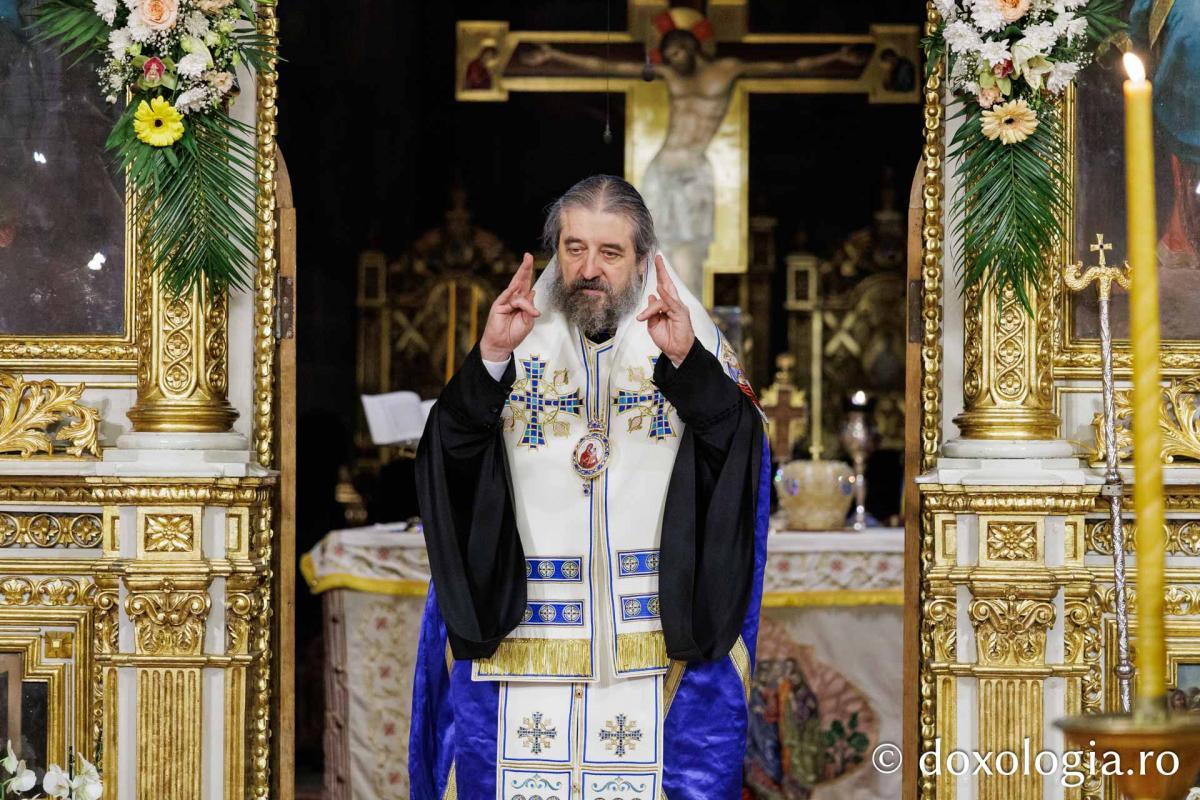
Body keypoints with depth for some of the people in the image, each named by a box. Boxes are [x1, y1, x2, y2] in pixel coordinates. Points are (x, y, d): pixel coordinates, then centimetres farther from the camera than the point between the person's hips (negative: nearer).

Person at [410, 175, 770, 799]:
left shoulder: (688, 340, 3)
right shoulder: (521, 341, 5)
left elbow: (742, 451, -11)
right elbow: (447, 457, -7)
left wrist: (686, 361, -27)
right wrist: (490, 358, -23)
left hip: (659, 628, -1)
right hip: (521, 627, 1)